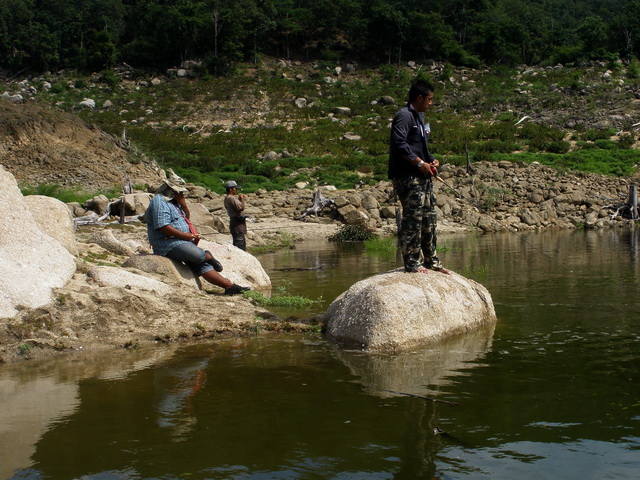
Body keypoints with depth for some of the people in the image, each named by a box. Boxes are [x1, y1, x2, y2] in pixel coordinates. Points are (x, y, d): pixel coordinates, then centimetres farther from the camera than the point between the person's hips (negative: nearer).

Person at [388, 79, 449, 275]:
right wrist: (420, 163, -18)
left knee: (429, 218, 13)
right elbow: (399, 144, -21)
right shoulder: (404, 116, -11)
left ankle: (430, 260, 22)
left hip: (423, 177, 10)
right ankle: (412, 262, -4)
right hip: (408, 177, -10)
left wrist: (431, 160, 10)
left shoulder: (419, 116, 21)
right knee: (412, 218, -9)